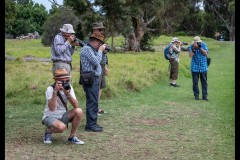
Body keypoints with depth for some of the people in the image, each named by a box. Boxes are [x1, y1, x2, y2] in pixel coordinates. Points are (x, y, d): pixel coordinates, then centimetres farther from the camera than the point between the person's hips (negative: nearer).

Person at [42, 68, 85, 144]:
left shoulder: (69, 87, -5)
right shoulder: (50, 89, -18)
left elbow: (76, 105, -15)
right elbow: (52, 108, -31)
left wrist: (67, 93, -28)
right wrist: (55, 91, -34)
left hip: (63, 116, 5)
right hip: (50, 117, -5)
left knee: (79, 111, -21)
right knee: (61, 127, -36)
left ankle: (72, 136, -4)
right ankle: (48, 131, 0)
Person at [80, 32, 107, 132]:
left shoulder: (92, 49, 18)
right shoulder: (86, 49, -13)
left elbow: (96, 62, 18)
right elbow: (96, 62, -20)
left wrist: (100, 50, 10)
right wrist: (100, 51, -7)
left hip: (94, 78, 11)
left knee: (94, 102, 14)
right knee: (92, 102, -9)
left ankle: (93, 123, 21)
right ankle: (90, 125, -4)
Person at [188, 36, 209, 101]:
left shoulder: (203, 45, -2)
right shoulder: (191, 46, -4)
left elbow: (206, 53, -9)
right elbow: (190, 55, -11)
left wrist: (200, 48, -19)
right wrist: (193, 50, -26)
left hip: (203, 66, 1)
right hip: (195, 67, 0)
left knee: (204, 82, 2)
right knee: (195, 82, 2)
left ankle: (205, 96, 6)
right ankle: (196, 95, 13)